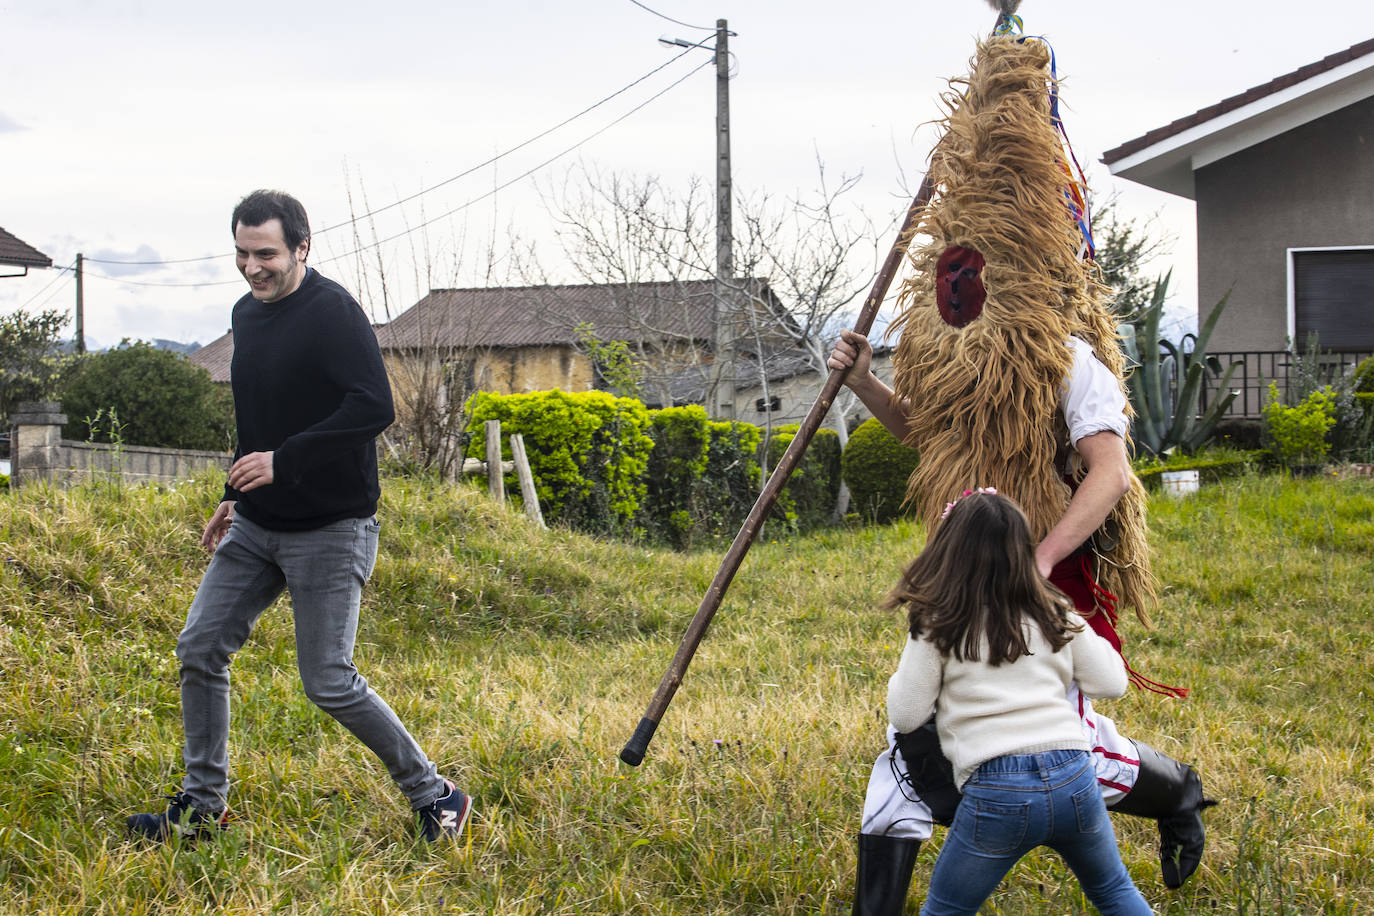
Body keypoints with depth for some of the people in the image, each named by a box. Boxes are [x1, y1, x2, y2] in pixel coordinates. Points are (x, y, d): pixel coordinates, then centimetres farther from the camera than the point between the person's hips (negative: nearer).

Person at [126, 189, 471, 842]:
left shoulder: (332, 312, -16)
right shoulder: (247, 312, 11)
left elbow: (374, 407, -26)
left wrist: (282, 461, -26)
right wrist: (236, 494, 21)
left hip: (329, 530, -8)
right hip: (256, 524, 8)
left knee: (328, 682, -7)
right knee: (200, 649, 5)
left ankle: (435, 798, 8)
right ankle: (203, 805, 19)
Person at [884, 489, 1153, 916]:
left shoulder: (937, 627, 1)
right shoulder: (1053, 613, 10)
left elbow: (905, 715, 3)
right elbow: (1111, 683, 14)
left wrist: (903, 677, 23)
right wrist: (1085, 635, 30)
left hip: (996, 791, -3)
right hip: (1073, 776, 4)